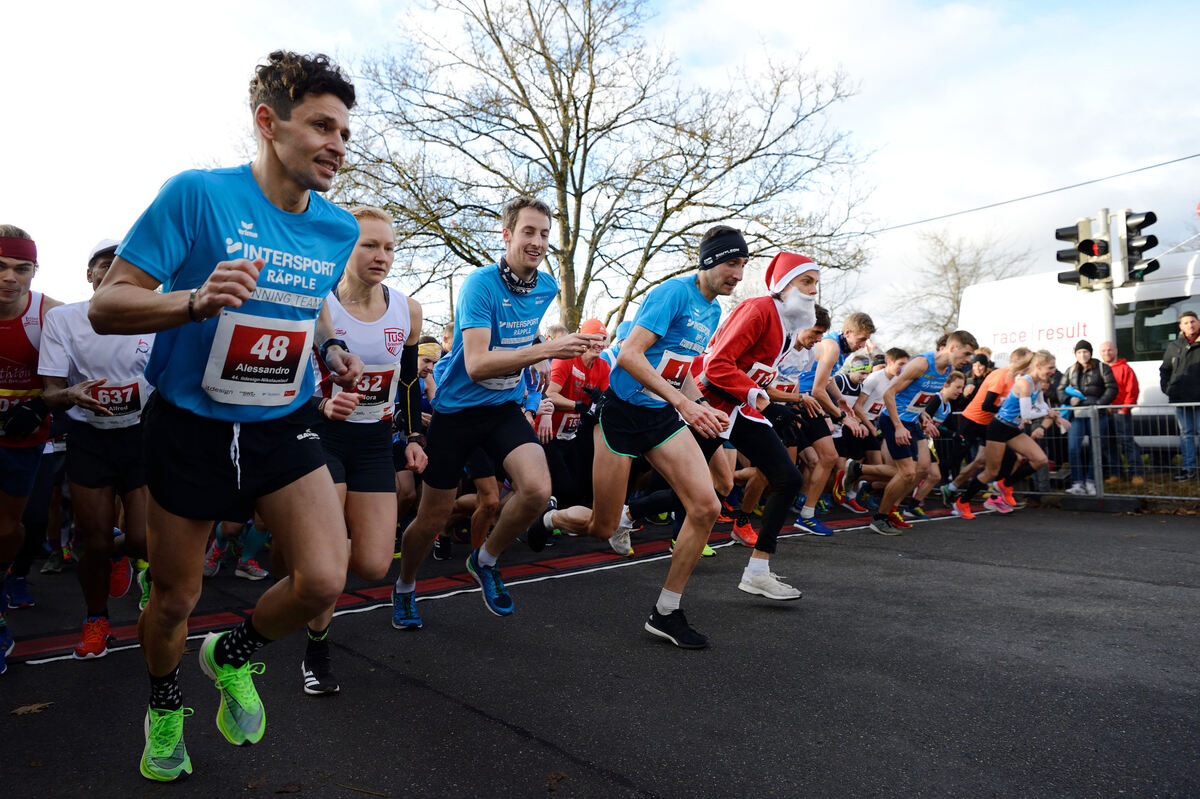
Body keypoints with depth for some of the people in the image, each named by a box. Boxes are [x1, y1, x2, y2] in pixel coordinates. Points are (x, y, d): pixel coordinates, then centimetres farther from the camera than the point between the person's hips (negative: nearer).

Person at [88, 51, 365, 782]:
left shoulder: (338, 229, 0)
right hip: (189, 426, -3)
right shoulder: (197, 194, -14)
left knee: (324, 580, -11)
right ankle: (165, 705, 48)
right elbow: (106, 306, -14)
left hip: (284, 426, 3)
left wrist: (331, 347, 0)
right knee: (176, 598, 13)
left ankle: (232, 657, 24)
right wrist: (197, 300, -31)